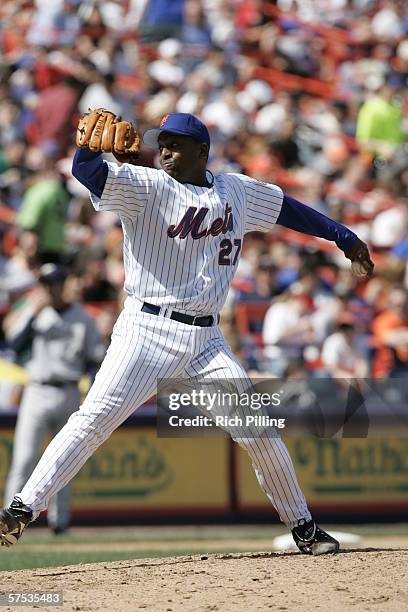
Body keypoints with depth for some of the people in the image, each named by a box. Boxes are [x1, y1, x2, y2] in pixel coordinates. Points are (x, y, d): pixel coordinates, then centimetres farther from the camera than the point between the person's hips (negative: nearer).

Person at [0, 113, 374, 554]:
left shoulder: (238, 191, 13)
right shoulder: (145, 187, -1)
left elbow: (287, 208, 27)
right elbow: (87, 172, -16)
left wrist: (343, 236, 29)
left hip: (205, 339, 4)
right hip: (147, 330, -4)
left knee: (258, 430, 1)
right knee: (95, 417, -17)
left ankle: (302, 526, 17)